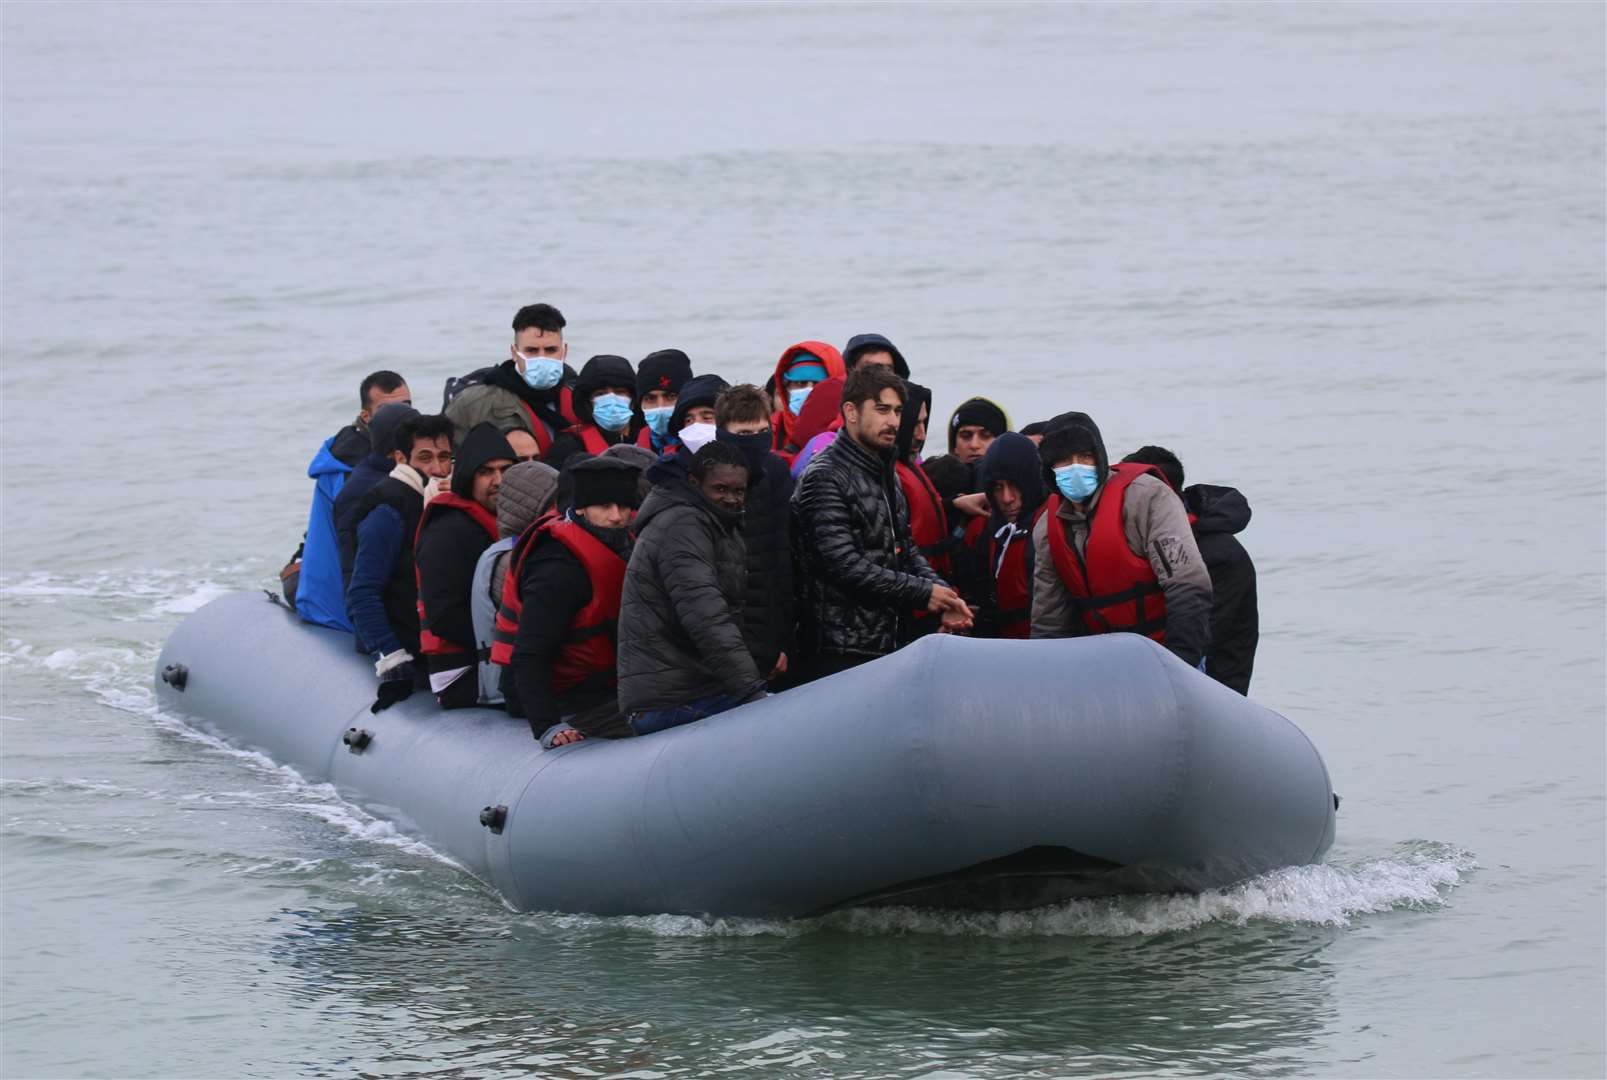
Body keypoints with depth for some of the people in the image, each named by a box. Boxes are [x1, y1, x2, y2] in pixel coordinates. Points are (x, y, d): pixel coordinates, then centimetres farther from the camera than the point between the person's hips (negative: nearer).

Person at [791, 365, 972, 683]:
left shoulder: (886, 476, 19)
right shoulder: (824, 478, -11)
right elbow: (843, 565, -19)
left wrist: (942, 593, 2)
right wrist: (924, 593, -14)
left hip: (889, 645, 9)